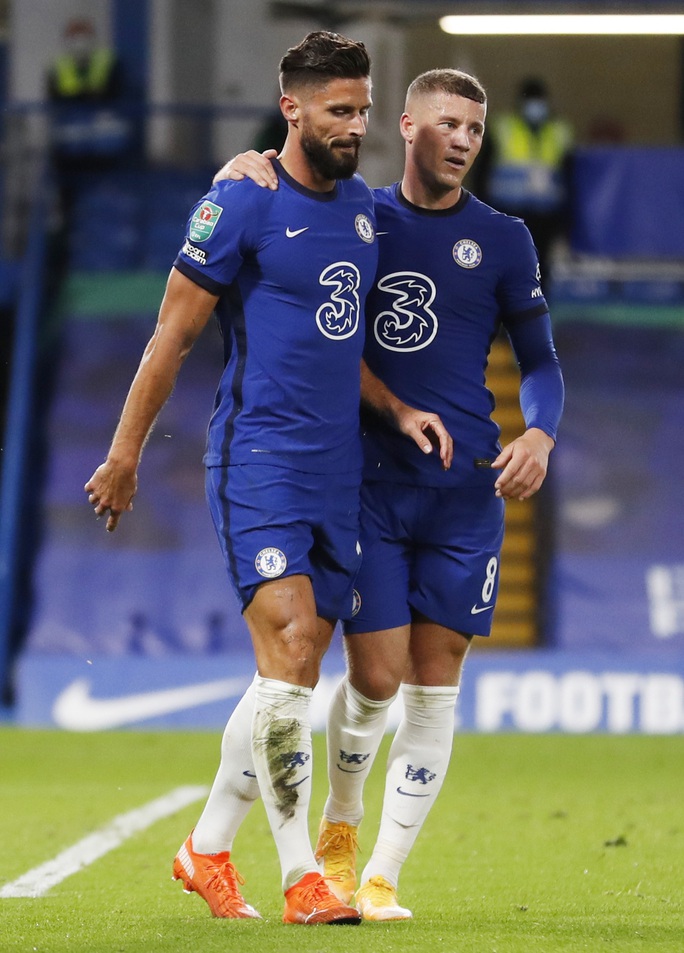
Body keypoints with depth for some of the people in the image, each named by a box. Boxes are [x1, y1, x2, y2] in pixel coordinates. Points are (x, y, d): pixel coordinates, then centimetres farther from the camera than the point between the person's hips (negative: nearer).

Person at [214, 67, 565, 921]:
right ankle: (338, 829, 22)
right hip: (369, 482, -1)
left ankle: (381, 878, 6)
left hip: (466, 487, 1)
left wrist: (539, 434, -6)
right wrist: (242, 170, -8)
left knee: (434, 684, -1)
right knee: (375, 679, -7)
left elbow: (539, 360, 13)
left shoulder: (501, 240, 7)